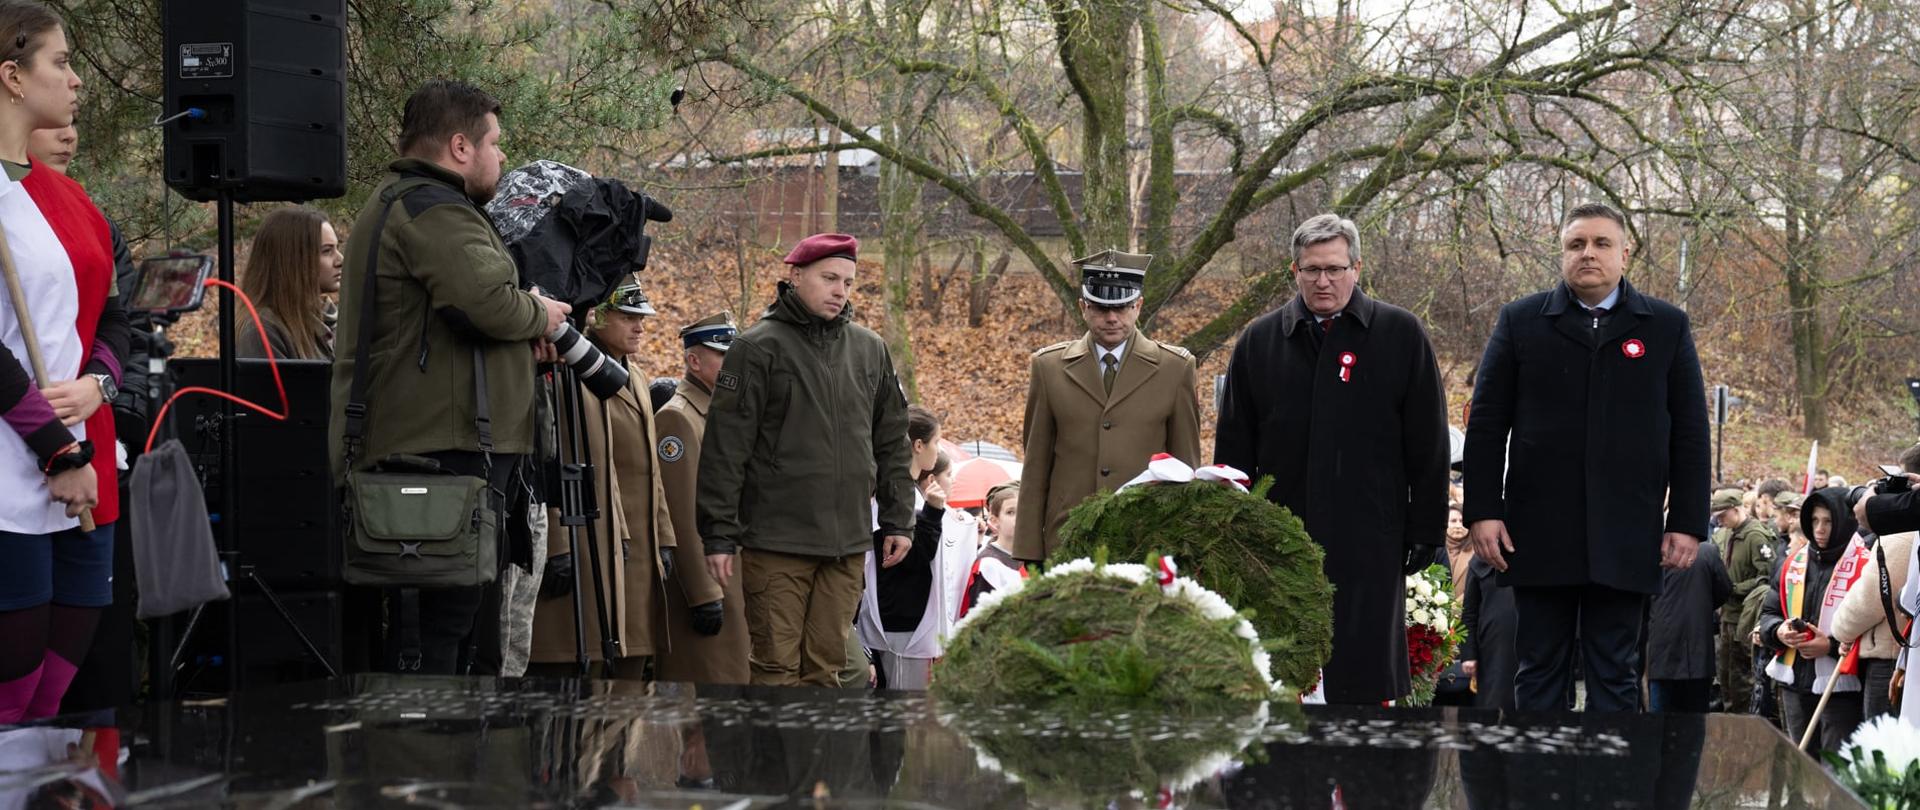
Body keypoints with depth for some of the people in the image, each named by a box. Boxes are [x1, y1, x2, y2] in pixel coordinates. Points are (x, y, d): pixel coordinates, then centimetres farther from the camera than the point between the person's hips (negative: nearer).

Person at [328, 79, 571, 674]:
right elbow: (488, 300, -25)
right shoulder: (432, 211, -10)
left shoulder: (389, 205, 26)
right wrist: (540, 315, -4)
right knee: (442, 620, -12)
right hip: (450, 448, -11)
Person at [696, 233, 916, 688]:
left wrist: (898, 521, 15)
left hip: (849, 541, 5)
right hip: (778, 541, -5)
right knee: (777, 668, -4)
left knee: (826, 667, 7)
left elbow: (892, 442, 20)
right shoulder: (759, 347, -3)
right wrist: (719, 533, -9)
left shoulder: (870, 350, 13)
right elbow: (725, 448, -6)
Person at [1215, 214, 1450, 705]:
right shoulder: (1259, 341, 10)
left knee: (1365, 681, -1)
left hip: (1370, 542, -2)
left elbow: (1428, 445, 4)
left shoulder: (1400, 335, 4)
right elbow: (1233, 448, 13)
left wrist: (1425, 531, -1)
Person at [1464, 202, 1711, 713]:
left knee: (1615, 675, 4)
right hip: (1538, 533, 0)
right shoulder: (1520, 322, 7)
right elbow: (1486, 424, 4)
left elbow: (1690, 433, 6)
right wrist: (1483, 511, -3)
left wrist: (1688, 522, 0)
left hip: (1625, 537, 0)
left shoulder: (1666, 327, 8)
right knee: (1540, 672, 5)